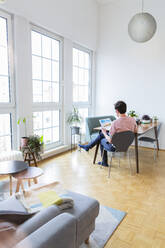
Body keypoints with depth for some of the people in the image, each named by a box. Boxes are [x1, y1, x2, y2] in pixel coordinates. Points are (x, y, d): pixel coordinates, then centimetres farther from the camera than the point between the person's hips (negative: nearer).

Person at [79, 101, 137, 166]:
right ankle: (88, 146, 38)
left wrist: (104, 132, -4)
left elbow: (110, 141, -23)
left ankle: (104, 162, 41)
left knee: (102, 140, 27)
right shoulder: (133, 120, -10)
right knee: (101, 134, 20)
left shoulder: (115, 123, -29)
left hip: (115, 147, -7)